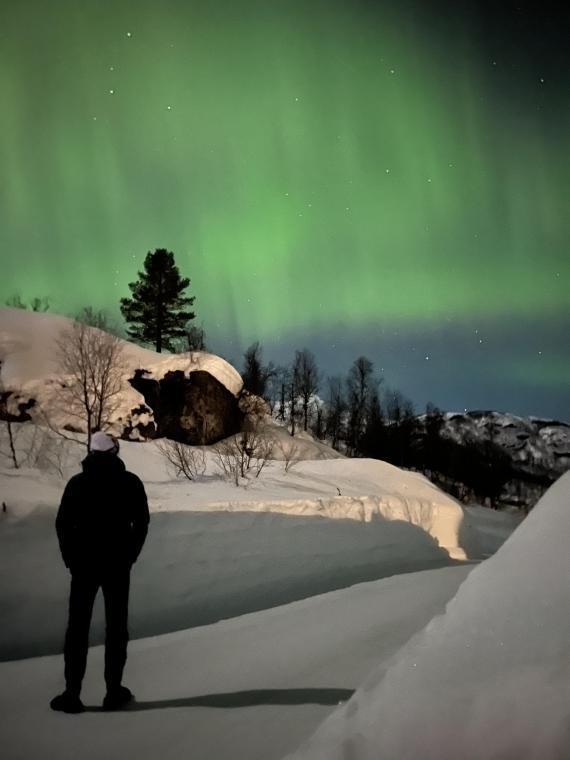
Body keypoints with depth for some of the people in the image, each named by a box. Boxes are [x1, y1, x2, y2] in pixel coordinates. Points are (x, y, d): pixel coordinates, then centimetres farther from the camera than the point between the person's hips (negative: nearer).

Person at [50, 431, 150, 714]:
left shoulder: (78, 482, -3)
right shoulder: (130, 482, -2)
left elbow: (63, 523, -4)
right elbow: (141, 523, -1)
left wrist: (71, 558, 6)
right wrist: (129, 556, 8)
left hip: (84, 563, 0)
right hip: (118, 564, 0)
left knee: (77, 627, 5)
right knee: (116, 626, 7)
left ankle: (72, 693, 3)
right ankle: (114, 691, 9)